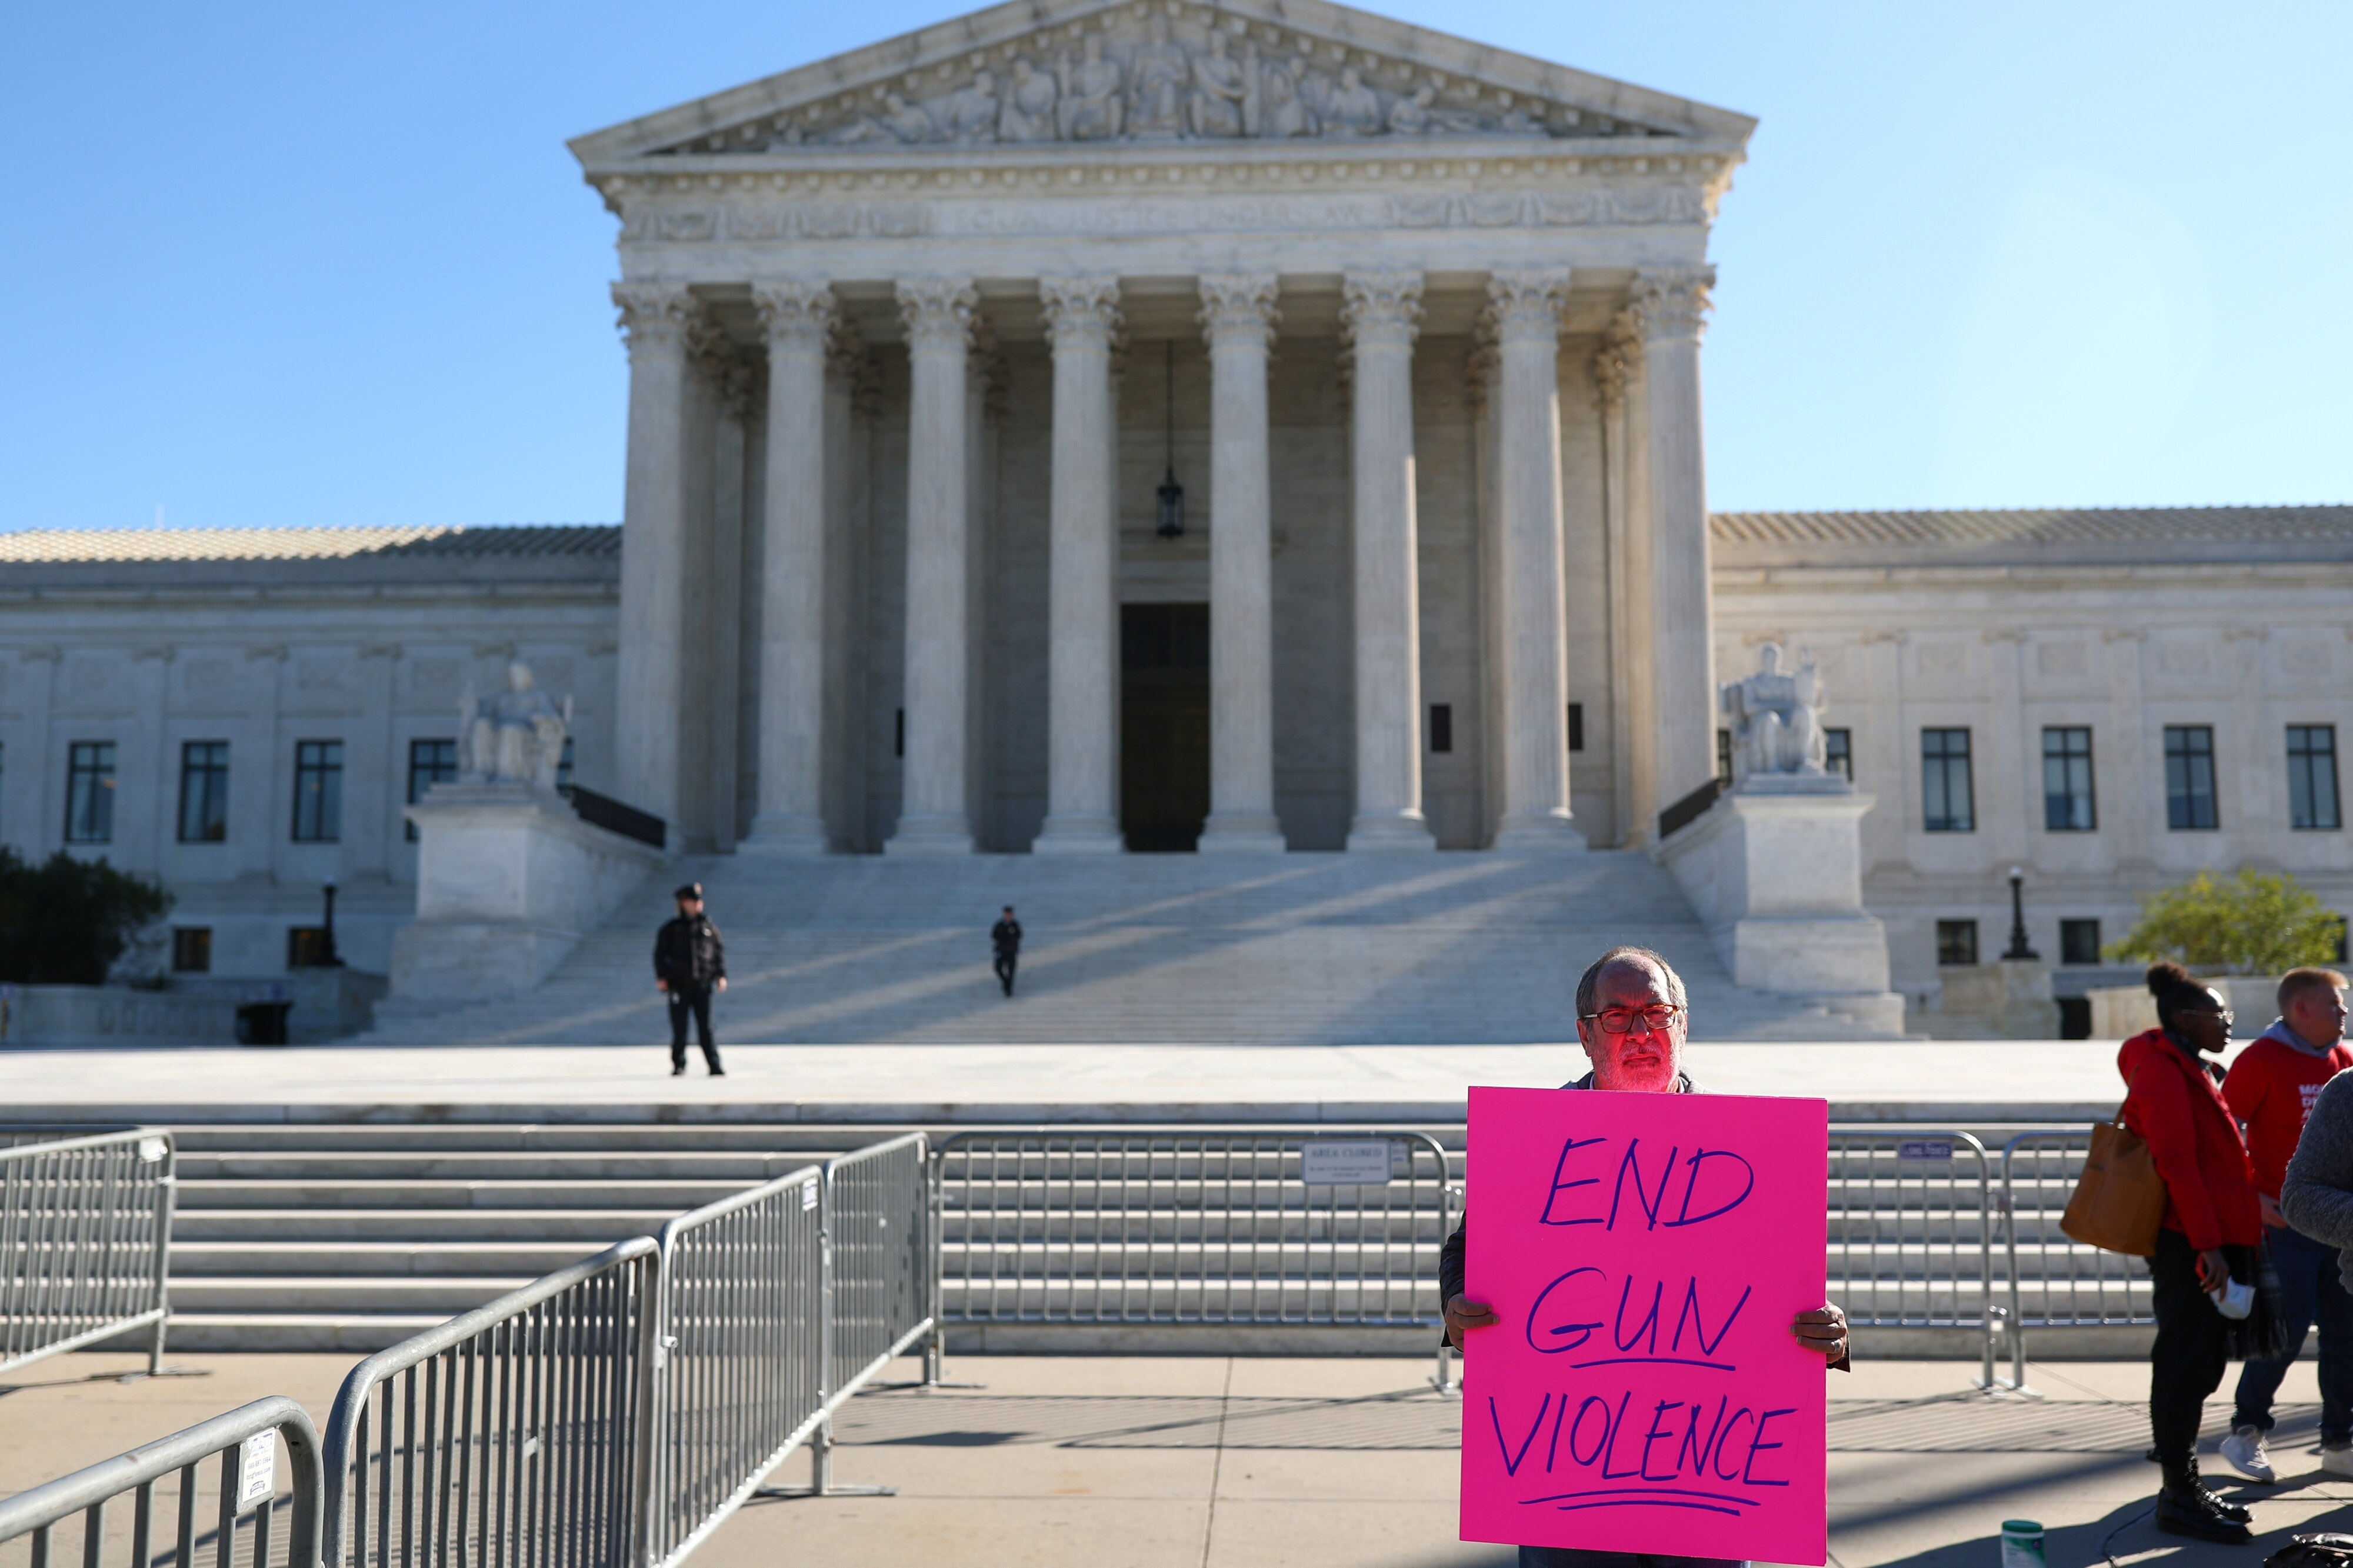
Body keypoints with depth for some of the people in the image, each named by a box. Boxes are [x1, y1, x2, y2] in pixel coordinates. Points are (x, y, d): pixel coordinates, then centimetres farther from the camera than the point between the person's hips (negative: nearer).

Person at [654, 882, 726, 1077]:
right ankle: (678, 1065, 12)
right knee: (680, 1028, 1)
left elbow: (720, 951, 13)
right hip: (679, 986, -1)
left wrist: (721, 975, 3)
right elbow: (660, 954, 5)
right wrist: (661, 977, -5)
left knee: (706, 1028, -3)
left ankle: (714, 1066, -2)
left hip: (702, 985, 1)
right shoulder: (671, 929, 6)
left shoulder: (709, 927, 10)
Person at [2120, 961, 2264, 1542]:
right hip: (2189, 1243, -10)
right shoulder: (2163, 1073, -13)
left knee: (2198, 1363, 14)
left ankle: (2184, 1485, 23)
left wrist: (2231, 1239, 20)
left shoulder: (2190, 1070, 18)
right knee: (2186, 1364, -6)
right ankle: (2179, 1497, -1)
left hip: (2208, 1237, 10)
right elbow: (2177, 1164, -20)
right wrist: (2208, 1245, -22)